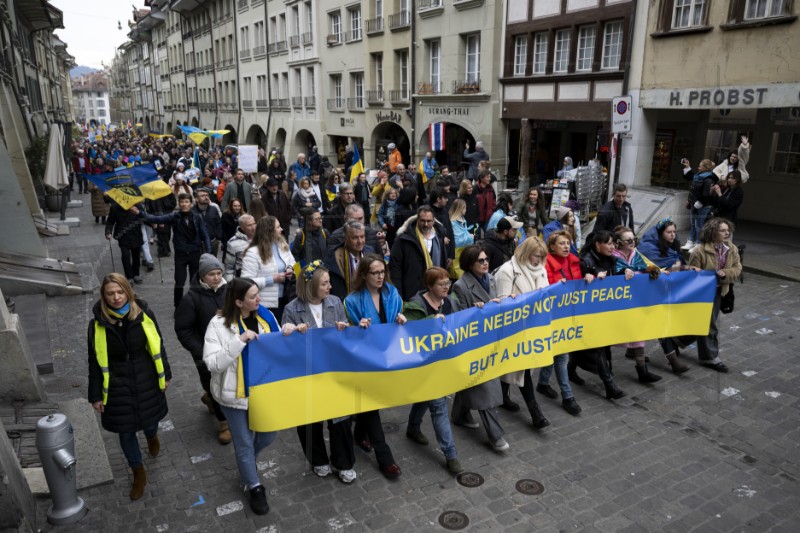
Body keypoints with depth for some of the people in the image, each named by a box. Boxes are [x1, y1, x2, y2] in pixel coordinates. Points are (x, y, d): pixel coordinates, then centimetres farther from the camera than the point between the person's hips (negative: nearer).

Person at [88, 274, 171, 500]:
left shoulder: (144, 314, -12)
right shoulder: (97, 324, -12)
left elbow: (158, 346, 0)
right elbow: (95, 362, -4)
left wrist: (164, 375, 6)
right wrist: (96, 395, -1)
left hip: (146, 382, 0)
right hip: (117, 387, 0)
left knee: (149, 422, 18)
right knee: (126, 432, 11)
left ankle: (152, 436, 58)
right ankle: (139, 474, 35)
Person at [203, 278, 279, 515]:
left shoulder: (266, 316, -6)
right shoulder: (219, 324, -18)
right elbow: (212, 363, -26)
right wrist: (239, 341, -33)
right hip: (235, 393, -4)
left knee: (269, 433, 17)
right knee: (244, 443, 11)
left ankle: (246, 462, 50)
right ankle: (255, 488, 35)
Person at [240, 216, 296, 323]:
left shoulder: (282, 245, 4)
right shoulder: (253, 253, -18)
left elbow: (292, 263, 20)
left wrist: (291, 270, -4)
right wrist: (272, 280, -23)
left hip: (284, 298, 7)